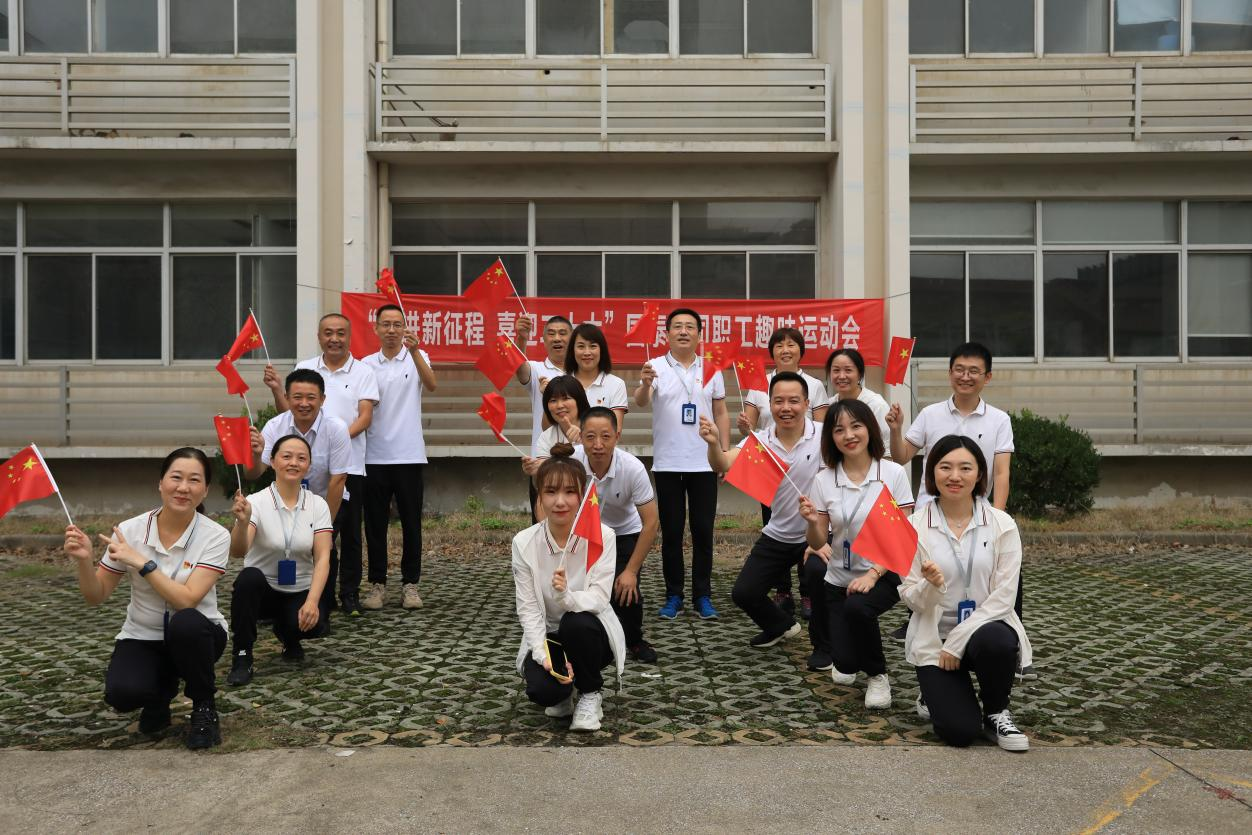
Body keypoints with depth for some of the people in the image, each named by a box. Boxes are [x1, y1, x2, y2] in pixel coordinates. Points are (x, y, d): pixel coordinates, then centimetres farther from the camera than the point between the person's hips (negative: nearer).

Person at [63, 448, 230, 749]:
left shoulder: (215, 536, -16)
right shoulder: (130, 530, -9)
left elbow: (187, 600, -26)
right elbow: (96, 597, -2)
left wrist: (141, 562, -27)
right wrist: (83, 561, -20)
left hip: (195, 635, -1)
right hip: (143, 637, 1)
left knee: (186, 623, -38)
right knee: (122, 694, -30)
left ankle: (204, 707, -8)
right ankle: (161, 691, 11)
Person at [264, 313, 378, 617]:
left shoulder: (363, 372, 3)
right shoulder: (303, 369, 9)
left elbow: (365, 416, -6)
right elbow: (289, 412, 11)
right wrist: (276, 389, -7)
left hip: (349, 464, -1)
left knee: (350, 531, 6)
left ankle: (350, 593, 16)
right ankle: (322, 593, 14)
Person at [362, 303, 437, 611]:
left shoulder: (417, 357, 2)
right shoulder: (367, 364, 8)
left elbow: (431, 384, -19)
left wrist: (414, 350, -32)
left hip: (409, 456, -2)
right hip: (374, 456, 2)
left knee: (411, 523, 4)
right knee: (375, 524, 6)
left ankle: (410, 583, 13)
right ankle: (377, 583, 15)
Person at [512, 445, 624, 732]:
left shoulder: (602, 536, -16)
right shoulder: (524, 542, -13)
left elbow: (599, 598, -22)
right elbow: (528, 609, -13)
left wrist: (566, 596, -43)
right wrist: (545, 656, -27)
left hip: (590, 634, -1)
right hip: (547, 636, 1)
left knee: (575, 622, -35)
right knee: (542, 689, -29)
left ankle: (591, 694, -6)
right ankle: (562, 694, 11)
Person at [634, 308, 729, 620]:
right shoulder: (656, 367, -1)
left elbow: (721, 413, 11)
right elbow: (640, 402, -17)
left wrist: (725, 452, 2)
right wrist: (644, 383, -40)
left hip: (704, 464, 2)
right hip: (667, 464, -2)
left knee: (703, 530, 6)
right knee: (671, 532, 5)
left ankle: (703, 596, 15)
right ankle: (673, 596, 15)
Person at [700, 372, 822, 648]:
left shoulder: (822, 437, -16)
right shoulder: (760, 441, -7)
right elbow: (724, 465, -22)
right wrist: (713, 444, -44)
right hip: (777, 535, 4)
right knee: (743, 593, 2)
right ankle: (781, 625, 35)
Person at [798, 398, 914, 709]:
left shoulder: (893, 473, -9)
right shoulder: (823, 480, -4)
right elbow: (819, 544, 0)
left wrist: (873, 574, -22)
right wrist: (813, 522, -23)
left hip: (883, 575, -2)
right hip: (839, 578, 3)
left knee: (857, 608, -34)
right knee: (845, 663, -6)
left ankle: (878, 675, -4)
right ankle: (844, 661, 35)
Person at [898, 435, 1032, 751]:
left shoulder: (1002, 524, -4)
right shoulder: (915, 526, -5)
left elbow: (1003, 596, -8)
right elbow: (911, 599, -4)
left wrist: (958, 639, -16)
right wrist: (931, 585, -27)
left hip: (986, 628, 1)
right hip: (934, 637, 0)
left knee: (995, 641, -37)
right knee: (958, 731, -18)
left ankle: (996, 714, -4)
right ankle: (936, 694, 20)